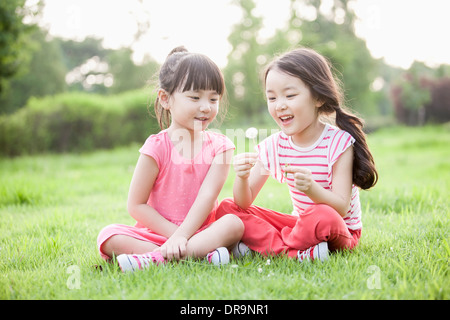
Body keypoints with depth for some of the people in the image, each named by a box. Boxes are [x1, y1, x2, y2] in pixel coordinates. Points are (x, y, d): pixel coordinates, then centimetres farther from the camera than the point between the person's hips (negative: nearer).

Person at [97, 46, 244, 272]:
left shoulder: (219, 146, 0)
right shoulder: (157, 147, -6)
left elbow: (207, 196, -12)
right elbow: (136, 205, -6)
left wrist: (182, 236, -25)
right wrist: (174, 234, -14)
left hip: (202, 230, 1)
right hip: (157, 233, 0)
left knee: (234, 224, -29)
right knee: (108, 236, -25)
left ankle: (158, 257, -39)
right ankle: (200, 253, -35)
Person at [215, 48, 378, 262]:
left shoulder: (338, 142, -16)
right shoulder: (274, 146, -2)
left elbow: (341, 208, -22)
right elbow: (244, 203, -4)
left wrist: (311, 188, -42)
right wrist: (242, 178, -27)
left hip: (341, 231, -5)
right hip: (299, 222, 5)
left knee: (322, 216, -40)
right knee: (227, 208, -7)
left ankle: (261, 244, -15)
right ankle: (296, 252, -22)